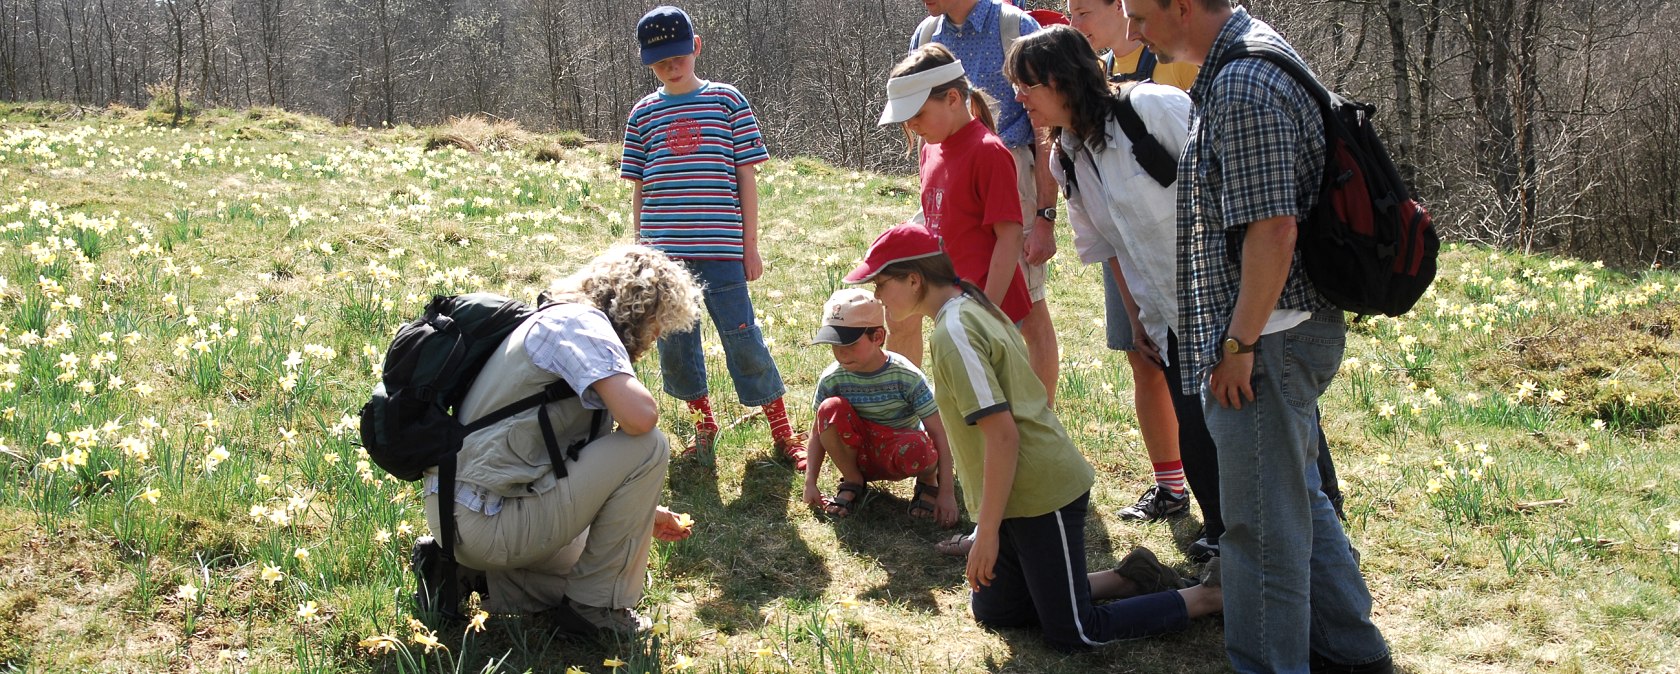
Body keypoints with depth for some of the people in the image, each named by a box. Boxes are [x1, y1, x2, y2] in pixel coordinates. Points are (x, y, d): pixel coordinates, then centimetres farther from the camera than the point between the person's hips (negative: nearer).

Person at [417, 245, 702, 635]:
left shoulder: (563, 322, 19)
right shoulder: (580, 322, -12)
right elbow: (639, 417, -27)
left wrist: (642, 513, 28)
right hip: (488, 524, -11)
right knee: (647, 447, -11)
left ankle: (466, 573, 15)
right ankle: (597, 600, -1)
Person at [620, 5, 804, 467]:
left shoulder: (727, 101, 2)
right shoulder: (643, 114, 9)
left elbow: (747, 179, 3)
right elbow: (639, 190, 13)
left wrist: (751, 247, 1)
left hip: (720, 252, -3)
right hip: (663, 254, 3)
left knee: (743, 339, -1)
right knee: (673, 344, 9)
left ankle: (783, 432, 10)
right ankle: (704, 424, 28)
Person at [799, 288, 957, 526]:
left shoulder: (906, 376, -20)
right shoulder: (832, 379, -12)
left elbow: (939, 433, -19)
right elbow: (819, 432, 0)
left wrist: (946, 493, -24)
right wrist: (810, 483, -9)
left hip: (897, 455, -2)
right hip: (859, 457, 2)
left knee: (917, 448, -39)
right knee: (831, 409, -27)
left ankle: (928, 481, -1)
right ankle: (852, 482, -4)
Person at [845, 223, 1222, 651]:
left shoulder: (954, 333, -20)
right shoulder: (973, 308, 9)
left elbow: (1002, 435, -24)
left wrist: (987, 533, -18)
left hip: (1039, 494, -10)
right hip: (1033, 485, 10)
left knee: (1072, 635, 0)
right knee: (991, 612, 17)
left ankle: (1207, 598, 8)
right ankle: (1129, 578, 20)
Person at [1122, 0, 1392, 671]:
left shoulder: (1242, 89, -20)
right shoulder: (1246, 61, 12)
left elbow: (1271, 232, -25)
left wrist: (1238, 346, -19)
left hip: (1264, 338, -11)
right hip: (1291, 332, 11)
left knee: (1261, 520, 0)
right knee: (1298, 497, 22)